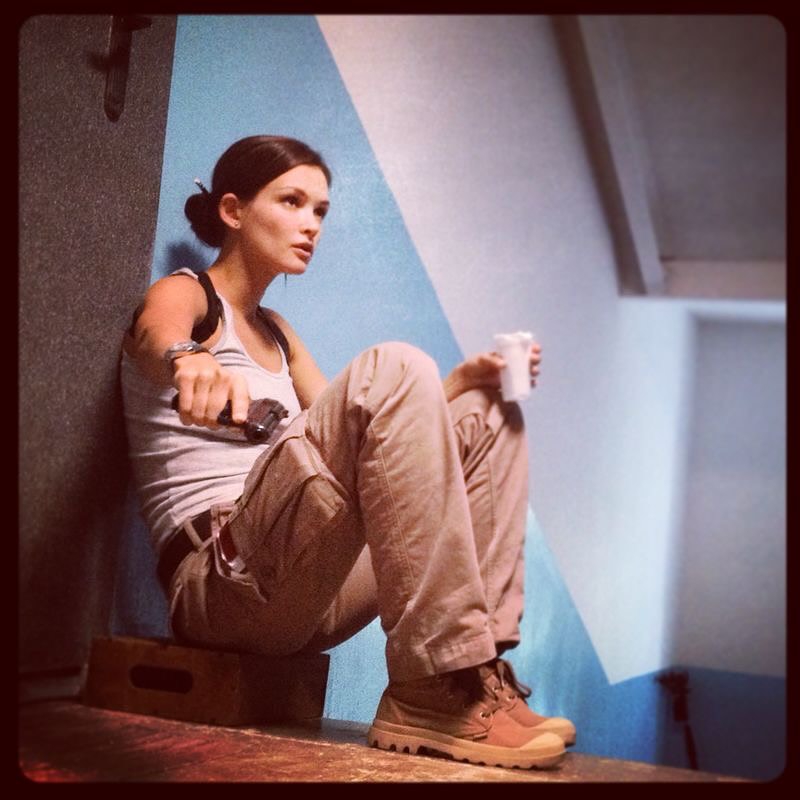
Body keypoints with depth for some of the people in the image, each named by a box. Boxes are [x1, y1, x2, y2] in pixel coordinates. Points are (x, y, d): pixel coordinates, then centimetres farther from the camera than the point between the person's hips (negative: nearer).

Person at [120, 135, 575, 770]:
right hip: (224, 581, -8)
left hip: (307, 598, 8)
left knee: (487, 416, 6)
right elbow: (156, 338, -22)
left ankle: (483, 665, -10)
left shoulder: (276, 332, 26)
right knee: (394, 367, -26)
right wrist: (191, 362, -48)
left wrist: (463, 379, 6)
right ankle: (433, 688, -32)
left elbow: (357, 440, 21)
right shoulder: (183, 295, 4)